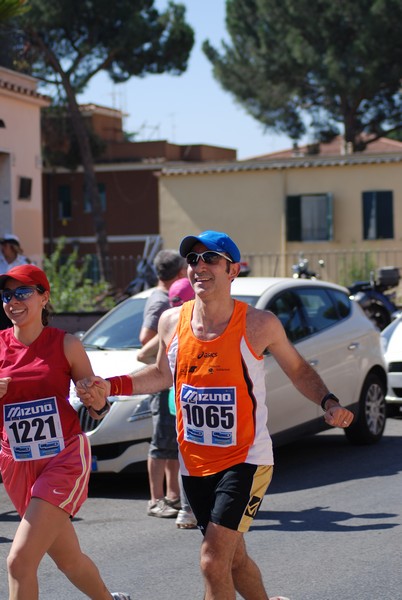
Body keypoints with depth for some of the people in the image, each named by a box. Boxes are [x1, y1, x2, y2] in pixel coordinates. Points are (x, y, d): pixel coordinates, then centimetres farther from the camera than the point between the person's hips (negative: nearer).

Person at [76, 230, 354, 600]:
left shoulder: (258, 325, -12)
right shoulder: (172, 322, -2)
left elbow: (298, 369, 3)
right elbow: (163, 374, 16)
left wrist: (328, 403, -14)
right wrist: (110, 386, 4)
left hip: (245, 459, -5)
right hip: (194, 463, 5)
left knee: (213, 562, -16)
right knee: (233, 558, 19)